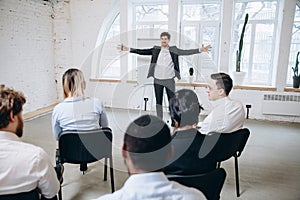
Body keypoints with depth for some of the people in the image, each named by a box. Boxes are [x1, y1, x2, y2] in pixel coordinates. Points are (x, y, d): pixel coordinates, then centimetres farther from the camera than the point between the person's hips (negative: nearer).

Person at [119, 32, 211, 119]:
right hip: (158, 80, 1)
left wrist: (200, 50, -21)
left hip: (169, 80, -1)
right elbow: (143, 51, -2)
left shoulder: (173, 50, -1)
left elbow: (186, 52, -9)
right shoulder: (156, 50, 1)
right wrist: (128, 49, -9)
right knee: (158, 102, 11)